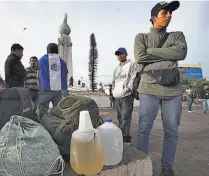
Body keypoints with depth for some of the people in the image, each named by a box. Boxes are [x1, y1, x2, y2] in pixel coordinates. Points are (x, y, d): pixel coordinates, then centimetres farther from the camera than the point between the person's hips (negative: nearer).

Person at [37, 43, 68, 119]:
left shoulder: (42, 60, 7)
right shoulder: (62, 62, 10)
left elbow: (38, 76, 12)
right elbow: (64, 78, 11)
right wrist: (64, 90, 19)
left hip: (45, 90, -2)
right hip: (58, 91, 2)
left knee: (42, 113, 4)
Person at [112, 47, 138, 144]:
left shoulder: (132, 65, 1)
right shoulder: (116, 68, 24)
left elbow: (134, 78, -11)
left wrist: (126, 89, -16)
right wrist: (113, 91, 14)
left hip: (127, 95, -7)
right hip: (117, 96, 8)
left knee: (125, 117, -11)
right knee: (120, 117, 12)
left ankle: (125, 138, -7)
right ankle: (121, 135, 22)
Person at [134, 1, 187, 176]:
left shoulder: (177, 36, 15)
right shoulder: (142, 37, 11)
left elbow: (181, 53, -6)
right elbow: (140, 58, -7)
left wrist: (151, 51, -6)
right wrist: (167, 55, -4)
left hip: (173, 90, 3)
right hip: (149, 89, -2)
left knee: (172, 131, 7)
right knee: (144, 129, 2)